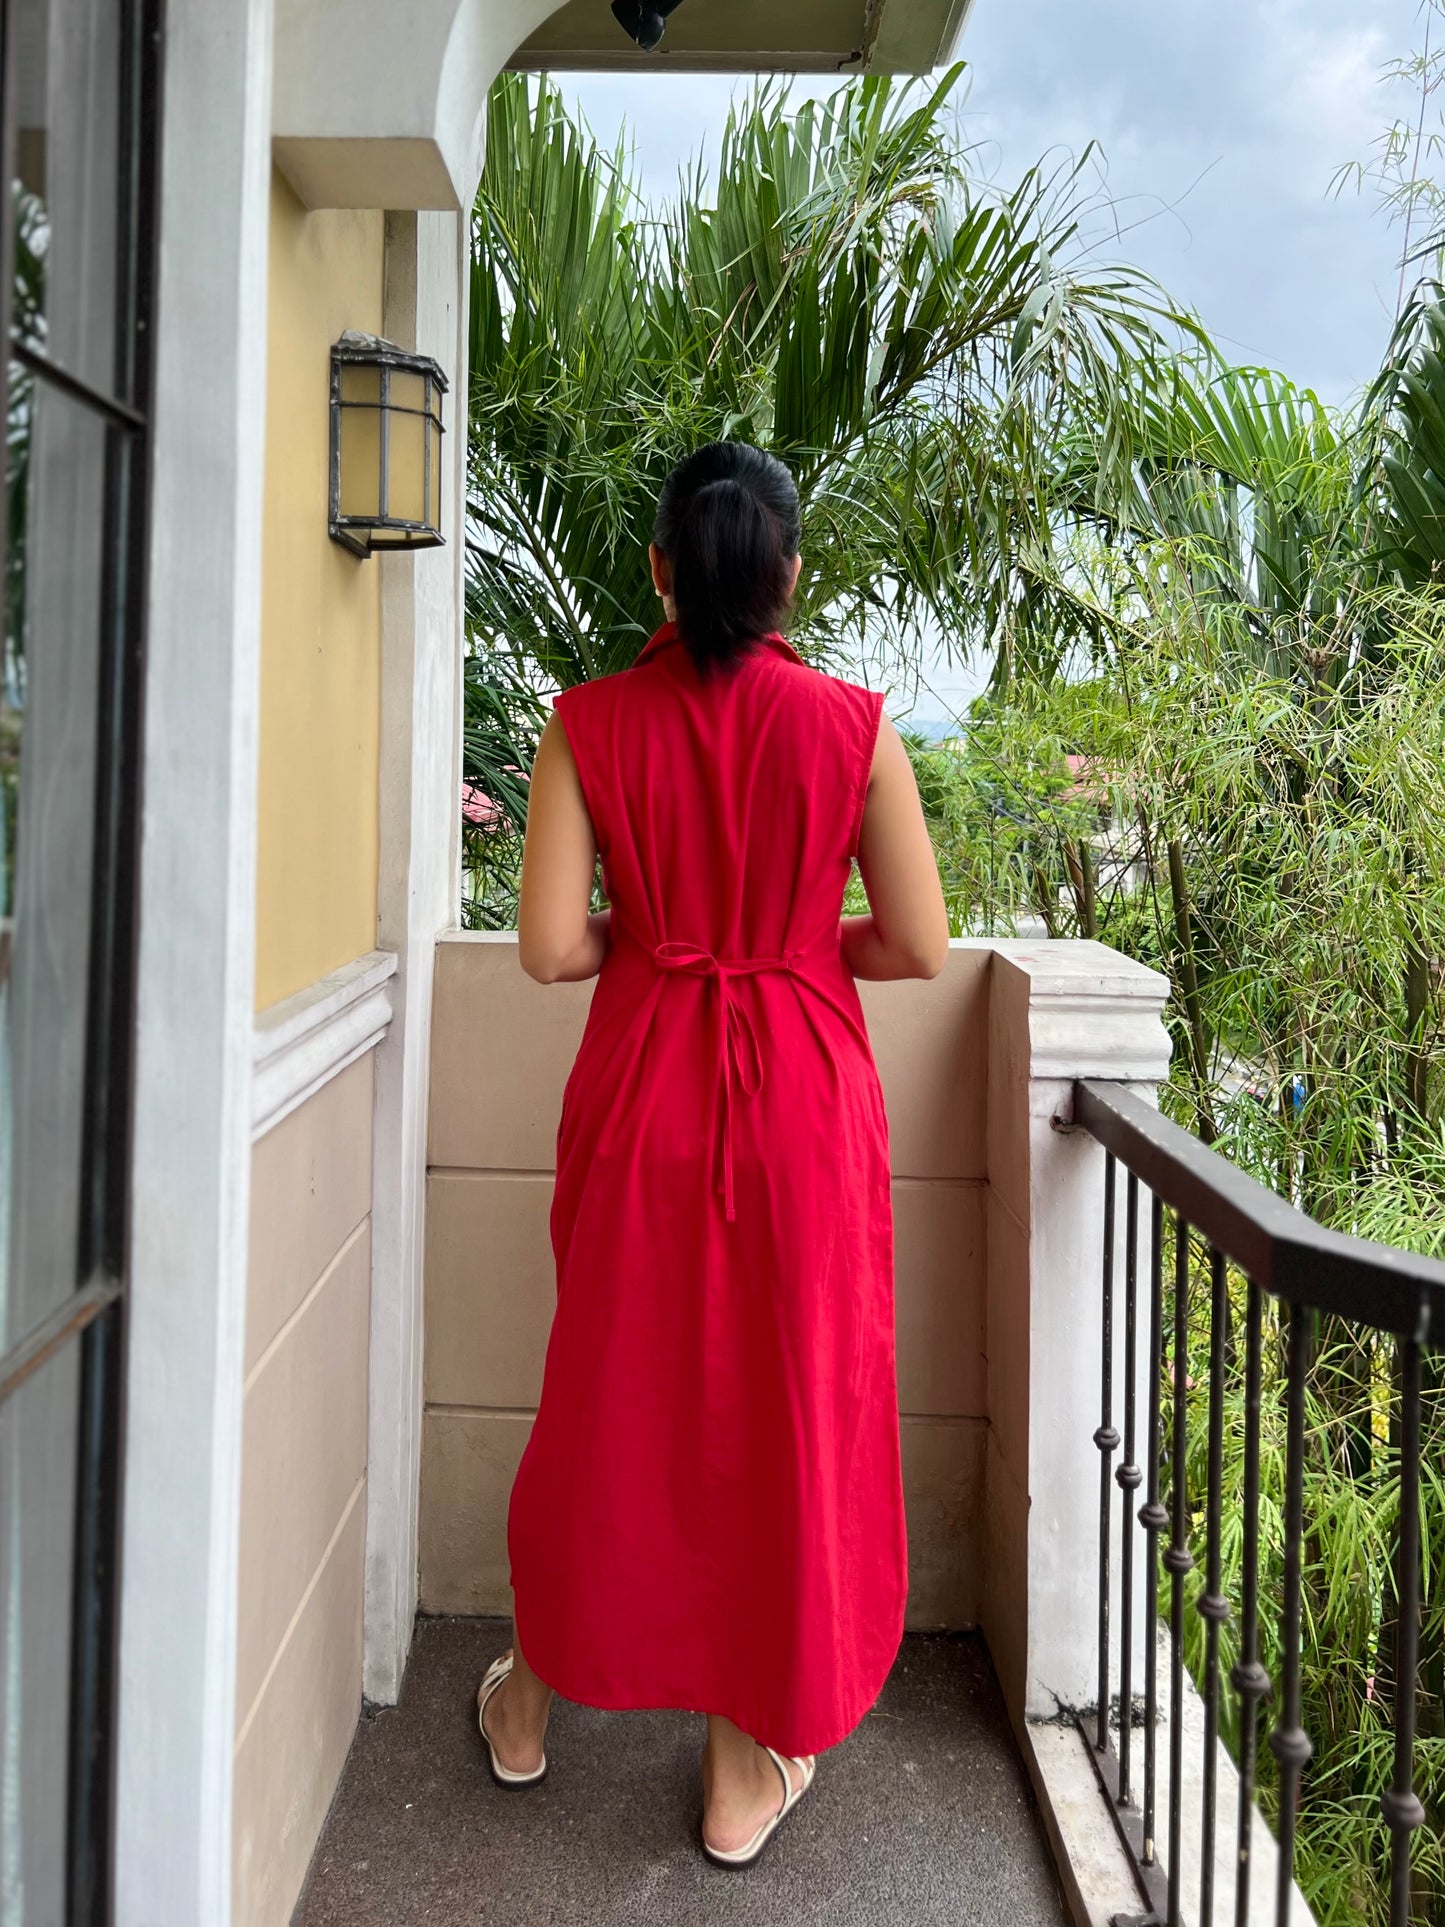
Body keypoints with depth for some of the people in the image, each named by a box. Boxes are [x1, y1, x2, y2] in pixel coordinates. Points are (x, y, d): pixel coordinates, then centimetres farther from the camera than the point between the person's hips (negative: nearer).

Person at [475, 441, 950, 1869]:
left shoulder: (589, 723, -6)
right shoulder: (851, 724, -8)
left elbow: (551, 945, -10)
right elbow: (919, 946, -6)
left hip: (642, 1083, 2)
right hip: (802, 1096, -1)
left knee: (612, 1388, 19)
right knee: (790, 1402, 12)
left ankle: (535, 1696, 39)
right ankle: (751, 1762, 27)